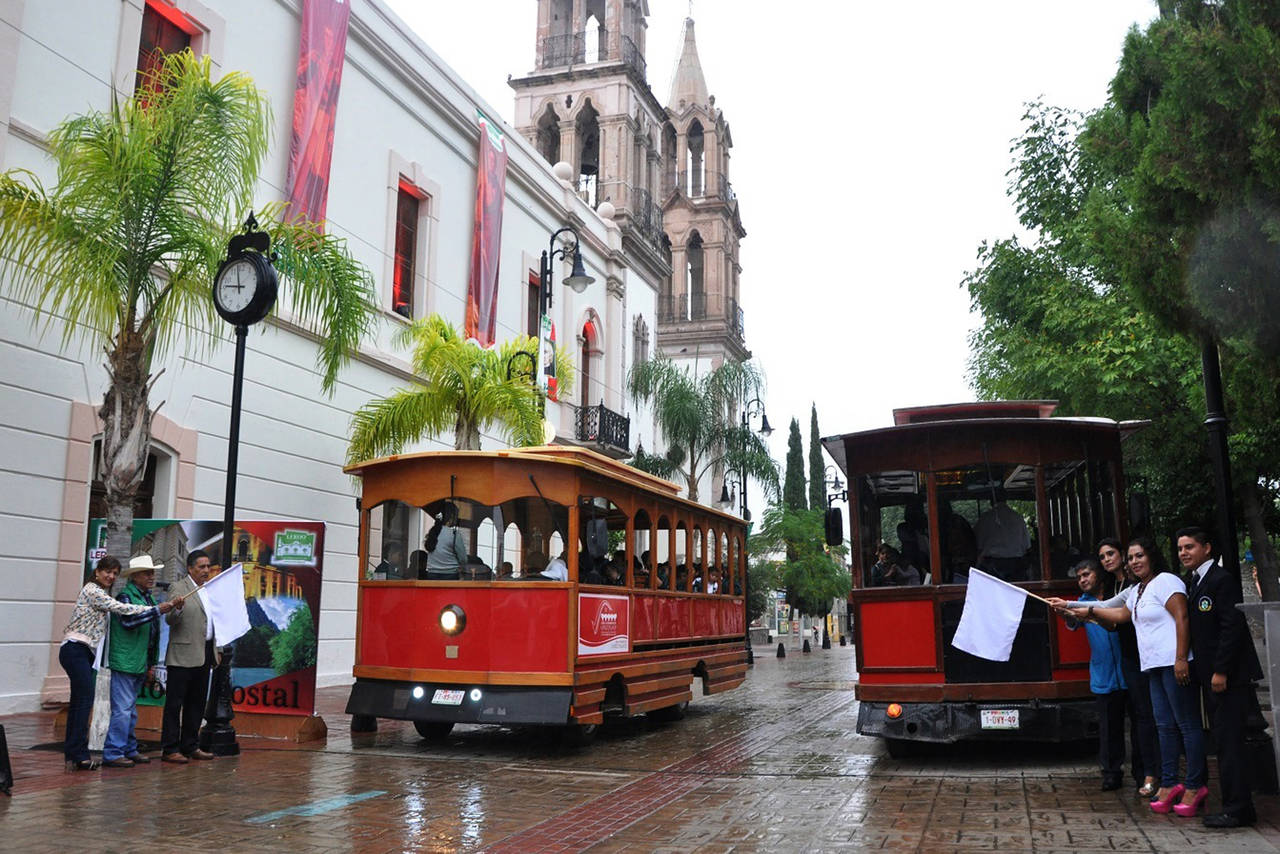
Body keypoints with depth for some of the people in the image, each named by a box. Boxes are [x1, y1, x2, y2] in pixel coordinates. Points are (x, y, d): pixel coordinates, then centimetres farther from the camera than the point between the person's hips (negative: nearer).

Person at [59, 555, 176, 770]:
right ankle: (79, 755, -11)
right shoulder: (92, 591, -12)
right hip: (75, 650, -10)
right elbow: (121, 609, -18)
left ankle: (71, 753, 14)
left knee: (79, 701, 10)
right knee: (86, 698, -12)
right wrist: (156, 609, -17)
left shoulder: (101, 593, 19)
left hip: (85, 652, 10)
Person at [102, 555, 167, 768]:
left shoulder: (147, 599, 16)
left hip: (139, 665, 9)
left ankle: (129, 750, 22)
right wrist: (158, 610, -29)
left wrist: (150, 664, 19)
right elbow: (128, 620, -27)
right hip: (124, 663, -9)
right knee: (122, 710, -8)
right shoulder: (125, 596, -9)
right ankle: (112, 754, -1)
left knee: (131, 711, 15)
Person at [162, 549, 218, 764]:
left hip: (204, 655, 7)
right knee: (175, 703, -1)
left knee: (196, 703, 12)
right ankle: (169, 750, 3)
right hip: (183, 656, -7)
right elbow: (170, 620, -14)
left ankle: (190, 746, 20)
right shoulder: (178, 588, -6)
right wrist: (175, 609, -32)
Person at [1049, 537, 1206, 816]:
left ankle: (1195, 786, 0)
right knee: (1164, 725, 10)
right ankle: (1169, 783, 14)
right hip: (1155, 666, 10)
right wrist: (1073, 607, 29)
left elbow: (1182, 619, -15)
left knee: (1187, 723, -4)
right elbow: (1122, 614, 30)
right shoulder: (1137, 590, 21)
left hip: (1173, 664, -10)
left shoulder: (1165, 581, -8)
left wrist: (1181, 659, -22)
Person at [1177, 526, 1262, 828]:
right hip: (1210, 676, 9)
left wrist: (1220, 672, -19)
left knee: (1229, 743, -7)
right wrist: (1205, 672, 13)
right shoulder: (1192, 583, 15)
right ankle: (1236, 805, 17)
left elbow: (1232, 627, -17)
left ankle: (1237, 809, -2)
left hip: (1227, 675, -9)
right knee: (1224, 743, 11)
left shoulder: (1221, 580, -12)